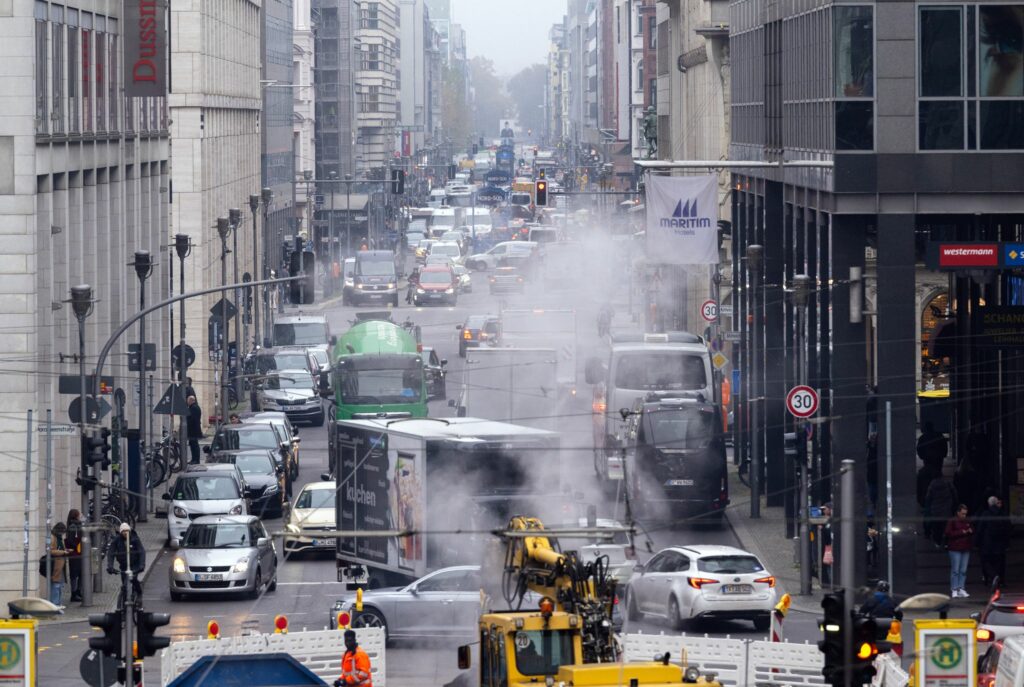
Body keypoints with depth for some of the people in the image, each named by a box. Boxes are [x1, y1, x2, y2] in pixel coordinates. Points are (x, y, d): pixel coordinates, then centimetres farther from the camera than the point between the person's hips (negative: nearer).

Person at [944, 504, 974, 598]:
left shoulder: (967, 522, 13)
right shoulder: (952, 521, -5)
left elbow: (973, 532, 24)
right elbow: (948, 534, -13)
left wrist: (971, 531, -1)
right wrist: (961, 532, -17)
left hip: (966, 549, 6)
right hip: (955, 549, -6)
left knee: (963, 571, 6)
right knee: (955, 570, -6)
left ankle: (961, 588, 10)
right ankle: (954, 590, -3)